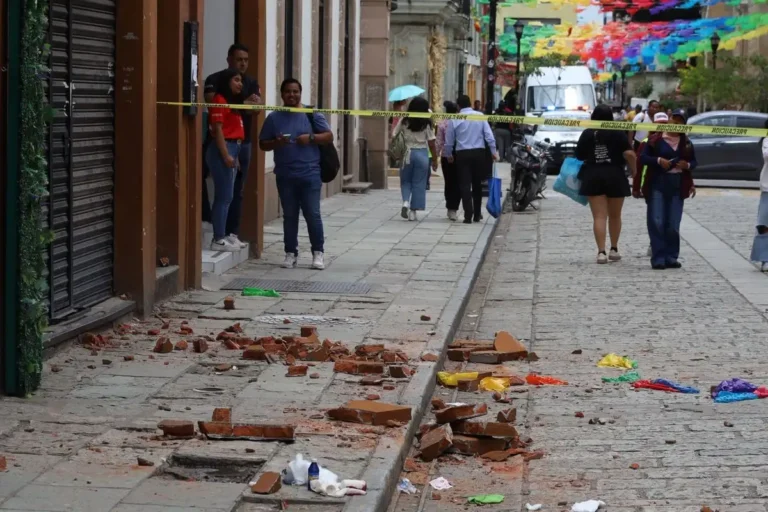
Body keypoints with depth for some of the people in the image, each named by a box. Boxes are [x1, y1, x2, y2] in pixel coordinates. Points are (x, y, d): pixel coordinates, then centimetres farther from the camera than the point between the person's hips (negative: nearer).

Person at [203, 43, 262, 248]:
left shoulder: (251, 83, 12)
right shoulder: (215, 80, -2)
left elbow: (257, 108, -3)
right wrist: (243, 104, -12)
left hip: (243, 142, 4)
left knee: (237, 191, 5)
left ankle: (232, 233, 8)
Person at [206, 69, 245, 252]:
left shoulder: (231, 102, 21)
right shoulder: (219, 100, -8)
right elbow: (218, 129, -15)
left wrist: (234, 156, 17)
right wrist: (226, 155, -20)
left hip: (232, 149, 10)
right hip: (223, 149, -10)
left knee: (225, 197, 9)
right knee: (224, 196, -10)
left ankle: (220, 237, 11)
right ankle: (219, 239, -9)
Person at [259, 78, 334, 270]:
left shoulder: (311, 115, 3)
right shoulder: (274, 118, 6)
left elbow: (329, 136, 4)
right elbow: (263, 144, 8)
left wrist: (311, 137, -13)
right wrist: (276, 143, -13)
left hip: (310, 174, -2)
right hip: (285, 176, 2)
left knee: (313, 214, -3)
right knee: (289, 216, 7)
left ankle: (318, 253, 6)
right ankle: (291, 253, 15)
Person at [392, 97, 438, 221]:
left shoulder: (404, 121, -2)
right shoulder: (427, 123, -5)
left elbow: (393, 136, -3)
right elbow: (431, 144, -4)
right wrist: (435, 160, 4)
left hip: (407, 153, 1)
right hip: (422, 154, -1)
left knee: (405, 181, 16)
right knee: (419, 183, 7)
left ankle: (406, 201, -10)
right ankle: (413, 211, 6)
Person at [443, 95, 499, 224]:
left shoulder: (455, 119, -2)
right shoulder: (480, 116, 1)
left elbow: (449, 141, 5)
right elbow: (489, 136, -3)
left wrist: (449, 154, 20)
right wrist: (494, 151, 5)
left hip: (462, 154, -2)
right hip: (479, 153, 2)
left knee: (465, 185, 0)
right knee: (477, 184, 13)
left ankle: (468, 215, -9)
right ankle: (477, 214, 19)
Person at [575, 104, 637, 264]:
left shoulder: (587, 134, 1)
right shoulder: (618, 133, -3)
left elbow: (579, 156, 5)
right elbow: (629, 154, -12)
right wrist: (634, 170, 2)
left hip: (593, 176, 0)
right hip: (615, 176, 0)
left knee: (599, 216, -1)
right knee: (615, 215, 16)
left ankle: (601, 252, -10)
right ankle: (614, 250, 23)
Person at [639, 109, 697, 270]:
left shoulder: (686, 143, 12)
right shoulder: (656, 139, 1)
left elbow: (694, 162, 18)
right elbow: (643, 158, -1)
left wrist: (687, 165, -5)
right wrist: (659, 160, -17)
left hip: (677, 185, 3)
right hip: (657, 183, -3)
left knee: (673, 225, 3)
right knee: (657, 222, -8)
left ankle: (671, 257, 12)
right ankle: (658, 258, -5)